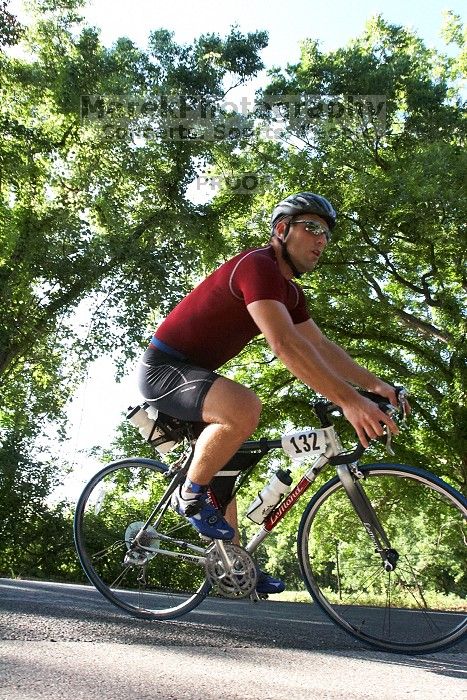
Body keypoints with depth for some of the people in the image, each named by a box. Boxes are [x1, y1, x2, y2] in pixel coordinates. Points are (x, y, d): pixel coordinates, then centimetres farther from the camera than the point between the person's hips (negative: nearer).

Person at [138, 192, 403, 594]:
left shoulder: (288, 291, 10)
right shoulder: (257, 266, -23)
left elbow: (320, 345, 7)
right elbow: (285, 344, -36)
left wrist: (374, 384, -5)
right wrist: (349, 400, -40)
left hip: (191, 372, 11)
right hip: (164, 367, -11)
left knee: (226, 457, 17)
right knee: (244, 408, -35)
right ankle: (191, 495, -11)